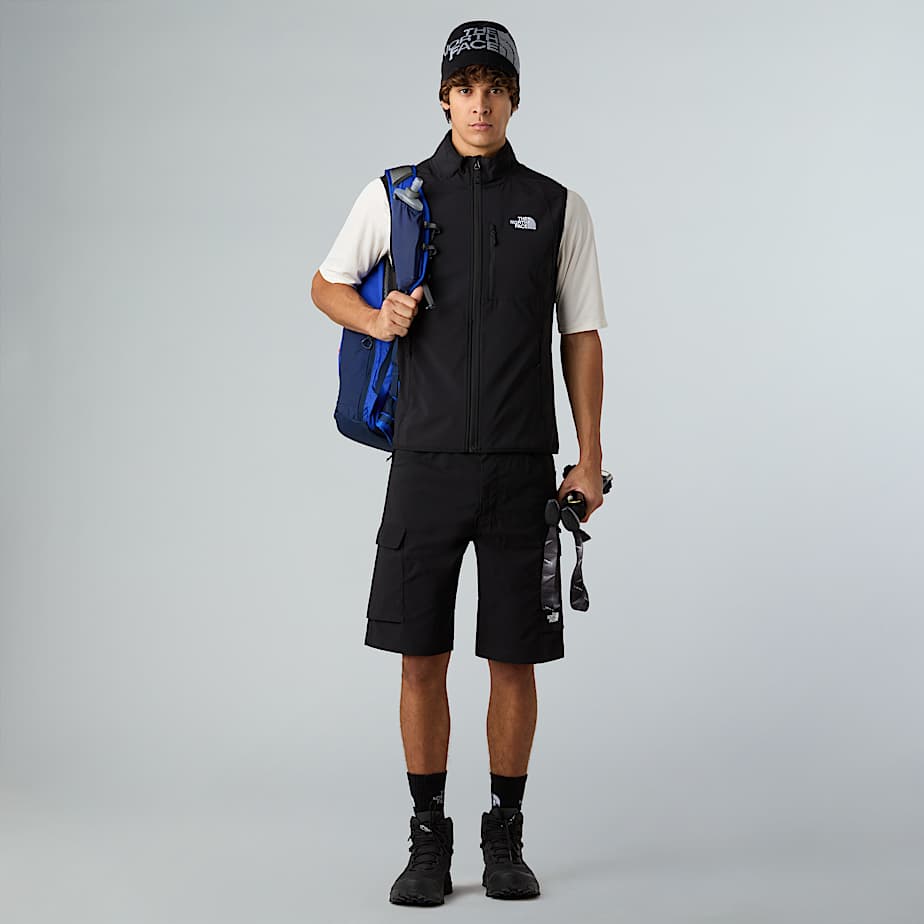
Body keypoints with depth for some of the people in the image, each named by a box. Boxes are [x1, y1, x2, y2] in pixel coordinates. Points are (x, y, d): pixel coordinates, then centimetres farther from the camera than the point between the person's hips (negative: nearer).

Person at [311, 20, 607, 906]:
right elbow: (326, 284, 17)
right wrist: (374, 320, -6)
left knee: (513, 660, 5)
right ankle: (428, 840, 15)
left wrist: (590, 460, 2)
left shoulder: (557, 207, 6)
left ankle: (505, 839, 19)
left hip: (522, 467, 0)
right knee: (422, 658, 2)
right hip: (427, 461, 0)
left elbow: (581, 337, 8)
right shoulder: (395, 196, 5)